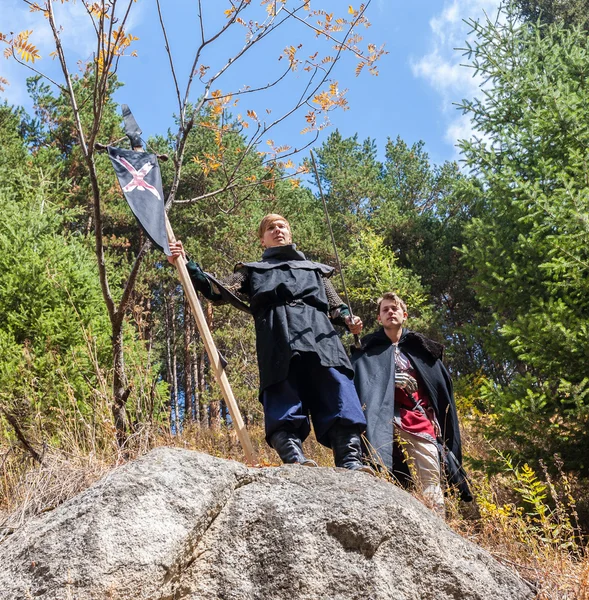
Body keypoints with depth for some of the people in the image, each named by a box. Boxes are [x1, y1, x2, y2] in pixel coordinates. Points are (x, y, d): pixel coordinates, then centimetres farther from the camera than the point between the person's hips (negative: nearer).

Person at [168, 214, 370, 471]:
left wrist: (348, 319, 3)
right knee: (283, 394, -20)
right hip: (276, 334, -1)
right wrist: (187, 265, 6)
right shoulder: (253, 270, 34)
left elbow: (335, 307, 27)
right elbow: (219, 291, 19)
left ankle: (350, 461, -28)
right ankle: (293, 458, -32)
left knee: (336, 389, -19)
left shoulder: (316, 269, 38)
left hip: (318, 331, 1)